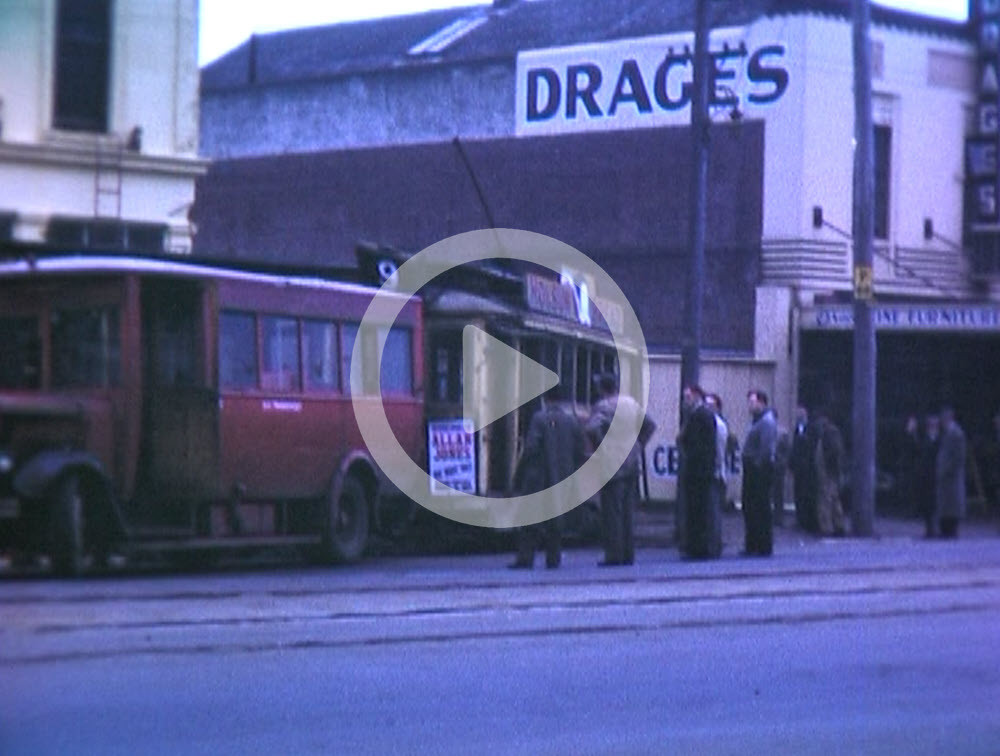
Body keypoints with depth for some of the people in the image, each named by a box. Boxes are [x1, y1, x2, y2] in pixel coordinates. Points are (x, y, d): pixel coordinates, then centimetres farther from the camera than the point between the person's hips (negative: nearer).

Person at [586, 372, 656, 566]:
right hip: (632, 463, 7)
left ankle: (614, 555, -5)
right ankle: (629, 554, 12)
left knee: (612, 511, -4)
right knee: (629, 511, 11)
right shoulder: (632, 403, 11)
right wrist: (638, 445, 15)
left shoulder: (603, 406, -11)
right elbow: (650, 425, 18)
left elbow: (592, 428, -28)